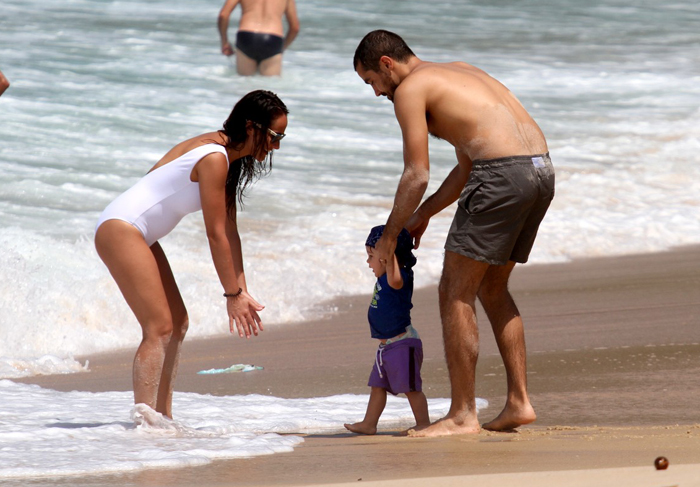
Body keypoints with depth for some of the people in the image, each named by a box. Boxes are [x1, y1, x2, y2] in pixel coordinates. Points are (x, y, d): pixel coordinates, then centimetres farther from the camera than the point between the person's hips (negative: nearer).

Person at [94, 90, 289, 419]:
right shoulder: (214, 159, -19)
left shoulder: (229, 158, 11)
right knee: (159, 327, -15)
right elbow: (216, 235, -17)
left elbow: (229, 231, 13)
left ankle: (163, 417, 14)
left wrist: (241, 292, 10)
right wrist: (233, 294, -11)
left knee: (178, 323, 11)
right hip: (119, 228, -11)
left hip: (136, 235, 11)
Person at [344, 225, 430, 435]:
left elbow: (395, 280, -45)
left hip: (403, 344, -10)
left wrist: (389, 254, -52)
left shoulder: (401, 278, -19)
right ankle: (369, 424, 22)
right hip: (386, 346, 10)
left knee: (410, 387, -4)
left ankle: (423, 423, 3)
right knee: (378, 386, 15)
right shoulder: (383, 279, 11)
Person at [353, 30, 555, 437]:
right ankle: (519, 401, 18)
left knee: (456, 294, 1)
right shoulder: (460, 72, 29)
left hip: (502, 175, -9)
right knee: (492, 288, 22)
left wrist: (390, 235, 8)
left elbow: (417, 177, -3)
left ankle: (463, 415, 0)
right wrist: (423, 214, 34)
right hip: (542, 170, 9)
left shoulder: (411, 89, 2)